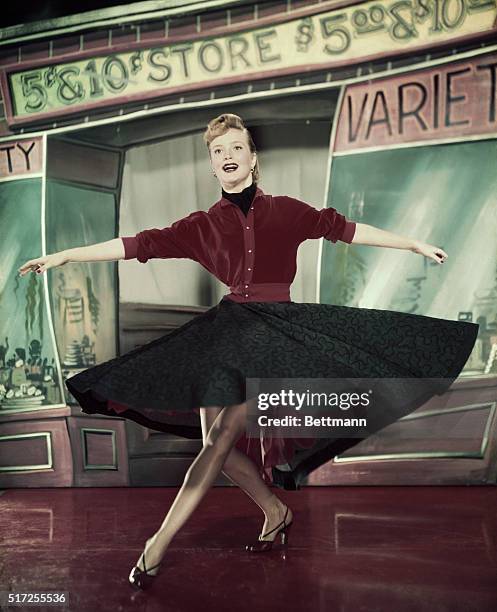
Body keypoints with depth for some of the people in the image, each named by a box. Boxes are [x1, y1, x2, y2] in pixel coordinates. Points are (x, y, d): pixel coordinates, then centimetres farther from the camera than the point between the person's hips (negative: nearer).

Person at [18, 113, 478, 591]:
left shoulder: (284, 210, 6)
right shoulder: (203, 224, 9)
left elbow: (341, 227, 10)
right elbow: (140, 244, 6)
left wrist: (413, 243, 12)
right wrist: (64, 256, 3)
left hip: (278, 329, -3)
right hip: (228, 330, 3)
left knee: (220, 440, -12)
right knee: (218, 444, 1)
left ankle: (157, 546, -6)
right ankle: (277, 512, 25)